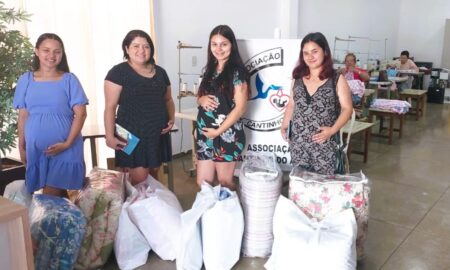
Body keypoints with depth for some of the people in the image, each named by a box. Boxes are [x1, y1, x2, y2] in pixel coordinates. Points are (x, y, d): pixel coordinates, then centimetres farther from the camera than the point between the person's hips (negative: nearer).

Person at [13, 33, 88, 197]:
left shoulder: (69, 80, -3)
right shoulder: (25, 80, 5)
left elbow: (80, 114, -7)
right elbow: (23, 116, 10)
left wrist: (67, 143, -15)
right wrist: (21, 147, 10)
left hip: (64, 148, -3)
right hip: (35, 147, 3)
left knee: (50, 196, -7)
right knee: (56, 195, 12)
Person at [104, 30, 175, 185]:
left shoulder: (160, 72, 12)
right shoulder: (118, 72, -5)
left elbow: (168, 99, 21)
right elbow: (110, 106, -8)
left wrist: (171, 119, 4)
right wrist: (110, 136, -14)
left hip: (157, 134, 5)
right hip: (132, 134, -5)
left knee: (153, 177, 13)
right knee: (140, 181, -8)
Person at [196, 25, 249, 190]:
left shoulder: (237, 72, -9)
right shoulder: (210, 69, 11)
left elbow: (240, 108, -13)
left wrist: (218, 131, -14)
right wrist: (201, 100, -5)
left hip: (227, 135, -6)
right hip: (205, 133, 6)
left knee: (225, 183, 6)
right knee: (202, 183, 10)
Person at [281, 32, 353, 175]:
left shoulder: (337, 79, -2)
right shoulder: (298, 78, 8)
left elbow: (347, 108, -3)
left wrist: (332, 130, -16)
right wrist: (284, 125, 4)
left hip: (324, 142, -3)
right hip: (298, 142, 3)